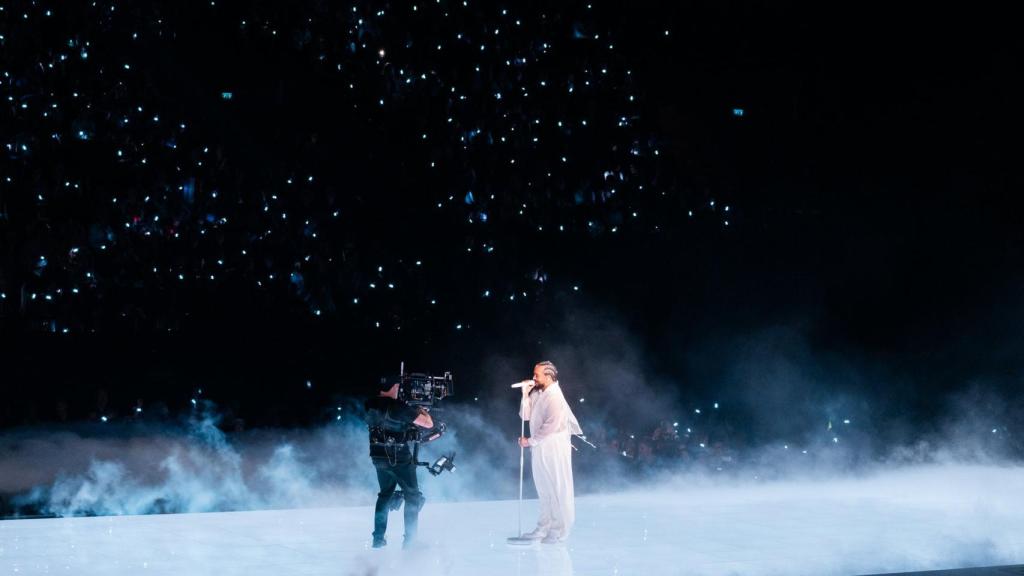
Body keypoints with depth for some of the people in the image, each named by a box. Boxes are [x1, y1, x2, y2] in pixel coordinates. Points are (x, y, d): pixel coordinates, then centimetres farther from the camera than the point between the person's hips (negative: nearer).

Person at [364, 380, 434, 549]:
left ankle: (378, 538, 21)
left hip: (378, 457, 6)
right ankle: (410, 539, 2)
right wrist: (423, 411, 4)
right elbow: (428, 423, -17)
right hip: (399, 458, -6)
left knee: (385, 494, 21)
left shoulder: (370, 405, -1)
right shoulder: (398, 407, -20)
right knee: (412, 496, 6)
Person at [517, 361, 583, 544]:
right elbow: (525, 416, 8)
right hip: (539, 449, 9)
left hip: (554, 450, -9)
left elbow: (551, 427, -22)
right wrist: (525, 395, -4)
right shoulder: (536, 393, 8)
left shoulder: (555, 397, -17)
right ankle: (544, 527, 25)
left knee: (558, 490, 0)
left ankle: (559, 531, 7)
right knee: (544, 490, 16)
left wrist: (530, 441, -16)